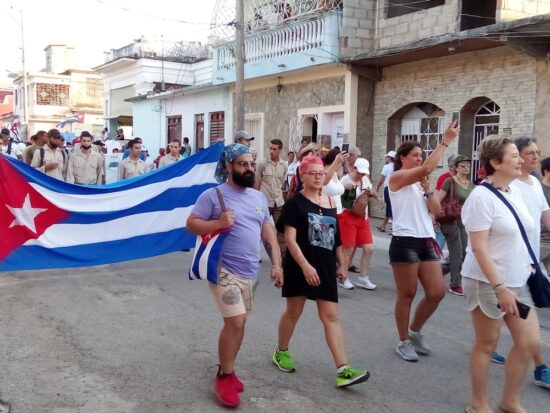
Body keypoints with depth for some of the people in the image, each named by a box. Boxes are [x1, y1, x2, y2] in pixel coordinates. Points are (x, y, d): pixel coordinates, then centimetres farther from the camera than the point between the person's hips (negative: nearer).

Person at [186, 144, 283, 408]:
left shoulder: (259, 197, 11)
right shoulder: (213, 195, -8)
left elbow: (268, 232, 14)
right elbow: (191, 224, -8)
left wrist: (276, 264, 6)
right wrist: (218, 223, -24)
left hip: (250, 272, 7)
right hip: (224, 270, -6)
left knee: (238, 323, 14)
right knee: (235, 323, -11)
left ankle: (227, 369, 31)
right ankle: (225, 376, 8)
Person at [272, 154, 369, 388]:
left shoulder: (330, 203, 8)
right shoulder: (295, 204, -9)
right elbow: (290, 239, -16)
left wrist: (341, 264, 14)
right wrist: (305, 266, -24)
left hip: (325, 267, 5)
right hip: (300, 266, -4)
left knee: (331, 317, 0)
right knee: (293, 312, 11)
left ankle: (343, 370, -2)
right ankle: (281, 352, 34)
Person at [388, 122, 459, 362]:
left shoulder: (420, 182, 18)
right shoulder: (397, 177, -6)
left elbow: (436, 211, 11)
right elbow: (427, 168, -23)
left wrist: (427, 189, -1)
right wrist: (445, 141, -19)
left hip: (426, 242, 8)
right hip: (404, 242, -7)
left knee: (436, 293, 6)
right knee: (407, 295, 2)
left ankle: (414, 332, 26)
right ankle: (403, 342, 18)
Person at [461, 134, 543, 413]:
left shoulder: (514, 192, 7)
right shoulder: (481, 197, -17)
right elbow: (478, 248, -21)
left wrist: (529, 270, 16)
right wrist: (499, 287, -23)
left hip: (518, 280, 8)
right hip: (487, 282, -7)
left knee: (529, 342, 8)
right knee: (486, 344, 5)